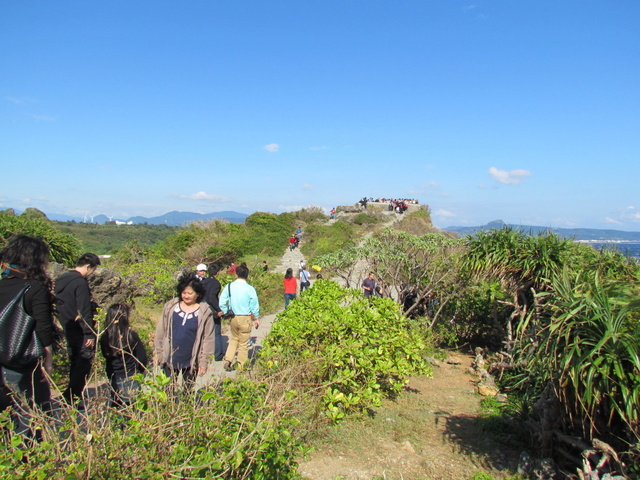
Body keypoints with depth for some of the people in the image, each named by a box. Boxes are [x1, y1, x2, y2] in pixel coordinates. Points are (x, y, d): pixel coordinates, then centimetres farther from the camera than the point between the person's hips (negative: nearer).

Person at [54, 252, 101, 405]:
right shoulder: (80, 283, -20)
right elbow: (84, 312, -21)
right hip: (80, 333, -9)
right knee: (84, 362, -2)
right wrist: (90, 334, -17)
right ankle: (71, 396, -2)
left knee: (74, 362, 19)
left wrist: (64, 323, 22)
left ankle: (72, 394, 28)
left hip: (68, 329, 9)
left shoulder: (61, 280, 10)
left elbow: (58, 306, 17)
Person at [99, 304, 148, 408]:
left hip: (113, 378, 4)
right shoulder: (131, 335, -19)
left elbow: (106, 355, 8)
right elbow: (142, 358, -12)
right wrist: (138, 371, 8)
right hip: (130, 378, -4)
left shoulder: (104, 337, -9)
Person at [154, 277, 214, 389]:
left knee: (188, 391, 14)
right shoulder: (170, 307, -1)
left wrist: (204, 362, -7)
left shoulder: (205, 312, -8)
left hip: (191, 362, -2)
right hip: (169, 360, 2)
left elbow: (208, 339, -6)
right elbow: (160, 331, 6)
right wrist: (158, 352, 5)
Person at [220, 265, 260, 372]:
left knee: (234, 339, 25)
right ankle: (241, 366, 19)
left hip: (233, 318, 3)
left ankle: (227, 360, 11)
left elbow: (222, 303, -1)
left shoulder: (229, 286, -4)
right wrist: (257, 319, 9)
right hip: (245, 319, -3)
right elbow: (255, 306, -5)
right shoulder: (250, 289, -12)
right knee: (243, 343, 10)